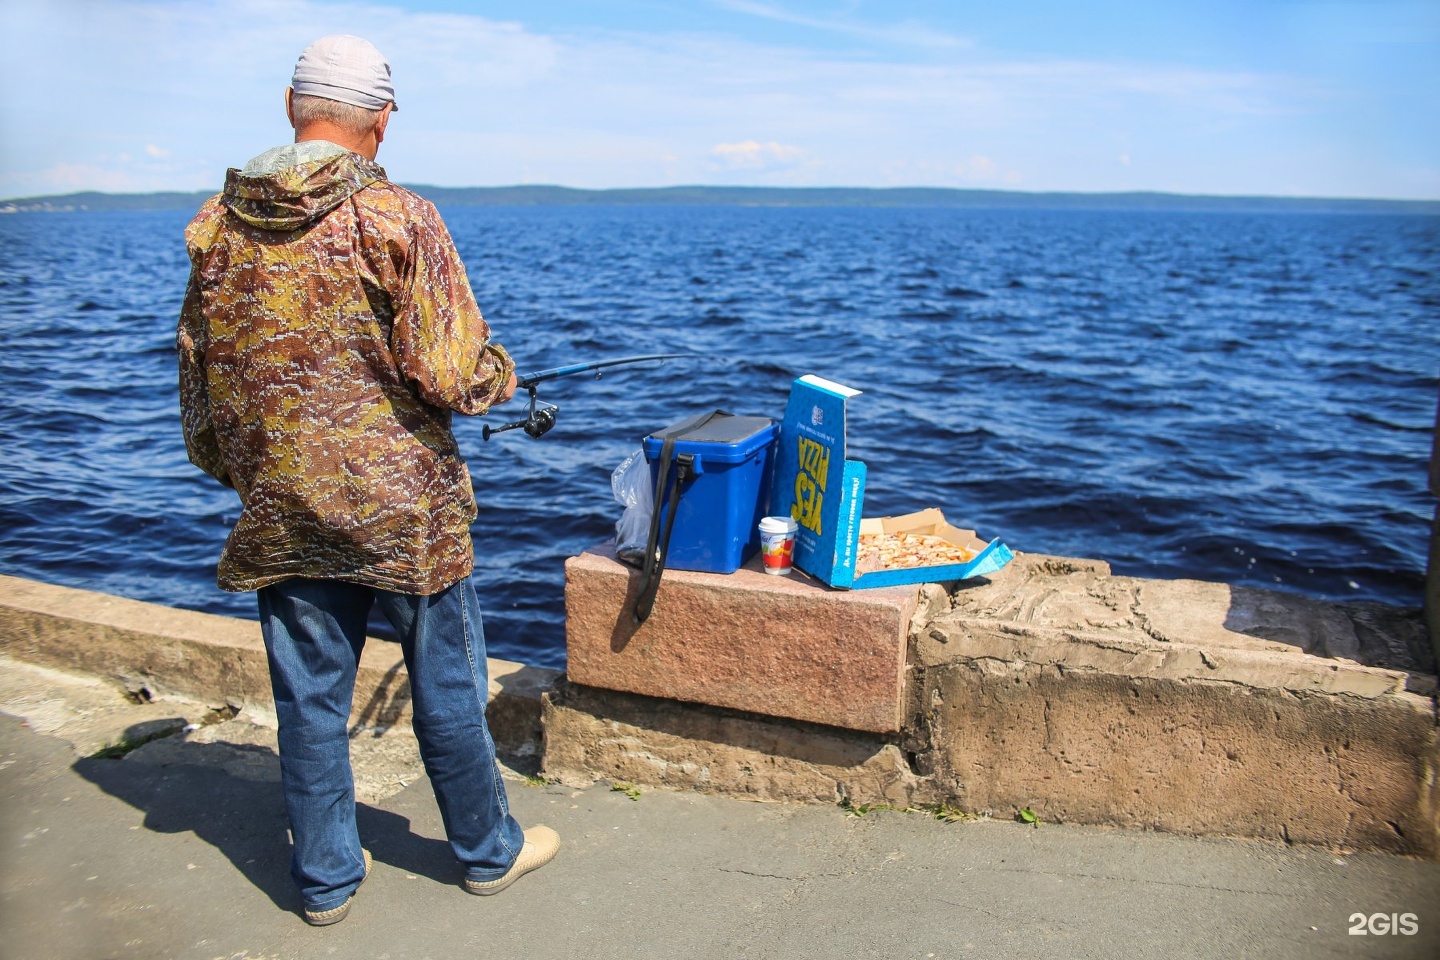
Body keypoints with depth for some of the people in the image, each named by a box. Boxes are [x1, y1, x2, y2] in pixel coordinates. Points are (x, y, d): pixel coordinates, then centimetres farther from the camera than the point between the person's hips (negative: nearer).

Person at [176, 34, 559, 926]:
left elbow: (198, 375, 11)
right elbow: (453, 373, -18)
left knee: (310, 698, 15)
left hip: (280, 512, 5)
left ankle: (327, 877, 30)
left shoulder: (220, 225, 3)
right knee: (447, 686, 11)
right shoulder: (397, 218, -13)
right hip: (401, 504, -4)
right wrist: (502, 372, 5)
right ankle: (490, 850, 29)